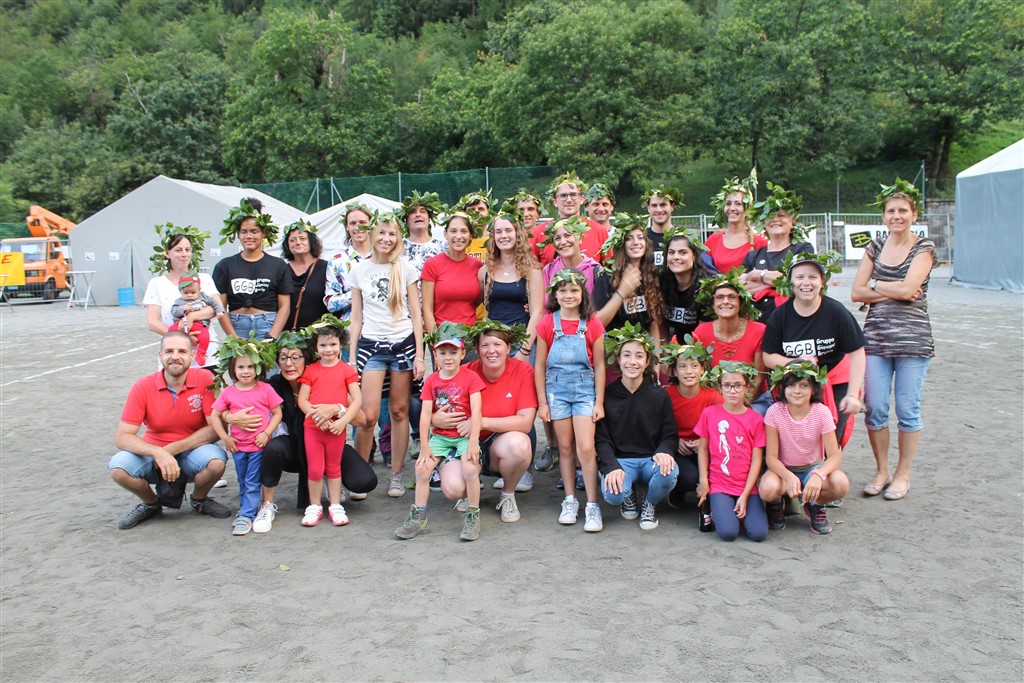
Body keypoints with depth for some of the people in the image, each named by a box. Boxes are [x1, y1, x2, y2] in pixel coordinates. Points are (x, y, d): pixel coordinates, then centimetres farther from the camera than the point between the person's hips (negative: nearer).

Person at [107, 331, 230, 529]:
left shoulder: (205, 379, -13)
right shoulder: (142, 388, -10)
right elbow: (122, 437, -15)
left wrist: (173, 448, -19)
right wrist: (158, 452, -32)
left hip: (192, 453, -1)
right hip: (154, 452, 1)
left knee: (216, 462, -32)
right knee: (118, 467, -26)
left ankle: (199, 499, 5)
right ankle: (151, 504, 8)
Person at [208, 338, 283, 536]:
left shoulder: (265, 389, -7)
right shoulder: (228, 392, -1)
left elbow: (277, 413, -3)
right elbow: (214, 416, 3)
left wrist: (266, 433, -13)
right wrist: (225, 438, -4)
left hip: (259, 445, -3)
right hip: (238, 445, 3)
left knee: (252, 483, -2)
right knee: (243, 483, 16)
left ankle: (246, 516, 1)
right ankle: (247, 509, 29)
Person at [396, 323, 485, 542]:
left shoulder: (471, 378, -5)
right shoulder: (431, 381, 4)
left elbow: (476, 412, -13)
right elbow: (425, 415, -2)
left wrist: (473, 441, -24)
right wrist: (425, 445, -12)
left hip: (464, 436, -3)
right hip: (440, 436, 4)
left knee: (469, 469, -29)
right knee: (422, 467, -18)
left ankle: (473, 517, -7)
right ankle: (418, 517, -1)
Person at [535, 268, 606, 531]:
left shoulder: (592, 324, -3)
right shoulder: (547, 323, -1)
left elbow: (599, 365, 1)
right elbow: (540, 365, 3)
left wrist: (599, 402, -2)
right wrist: (542, 402, 0)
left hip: (585, 389, -1)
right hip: (557, 389, 1)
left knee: (586, 448, -7)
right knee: (565, 447, 8)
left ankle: (592, 507, 0)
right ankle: (570, 501, 18)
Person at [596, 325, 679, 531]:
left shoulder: (659, 396, 2)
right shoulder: (607, 395, -1)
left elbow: (670, 436, 2)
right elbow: (602, 439, -3)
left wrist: (664, 452, -23)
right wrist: (612, 467, -22)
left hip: (651, 459, 1)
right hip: (619, 460, -1)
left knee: (669, 473, -34)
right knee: (613, 494, -33)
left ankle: (649, 503, 3)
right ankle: (629, 496, 9)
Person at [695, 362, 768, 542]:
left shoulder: (755, 419, 0)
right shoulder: (710, 413, 0)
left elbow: (756, 459, -2)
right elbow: (703, 448, 6)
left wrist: (745, 495, -8)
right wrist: (703, 481, -2)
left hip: (747, 487, 1)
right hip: (719, 486, -1)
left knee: (759, 533, -16)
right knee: (728, 533, -21)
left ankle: (742, 508, 13)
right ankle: (717, 509, 11)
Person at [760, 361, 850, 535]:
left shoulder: (821, 412, -15)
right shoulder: (775, 412, -17)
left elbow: (835, 456, -18)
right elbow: (771, 457, -16)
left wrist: (818, 475, -40)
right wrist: (788, 476, -37)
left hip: (813, 467, 1)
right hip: (783, 468, -1)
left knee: (841, 484, -31)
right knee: (768, 488, -36)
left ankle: (815, 505, 4)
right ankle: (776, 505, 4)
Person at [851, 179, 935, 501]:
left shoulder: (924, 247, -1)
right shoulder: (875, 246, 11)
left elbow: (907, 288, -15)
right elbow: (857, 292, 3)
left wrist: (875, 285, -2)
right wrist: (893, 292, -8)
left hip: (913, 339, -3)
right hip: (875, 338, 4)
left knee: (907, 410, 4)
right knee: (875, 409, 4)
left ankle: (903, 474, 19)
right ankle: (881, 471, 21)